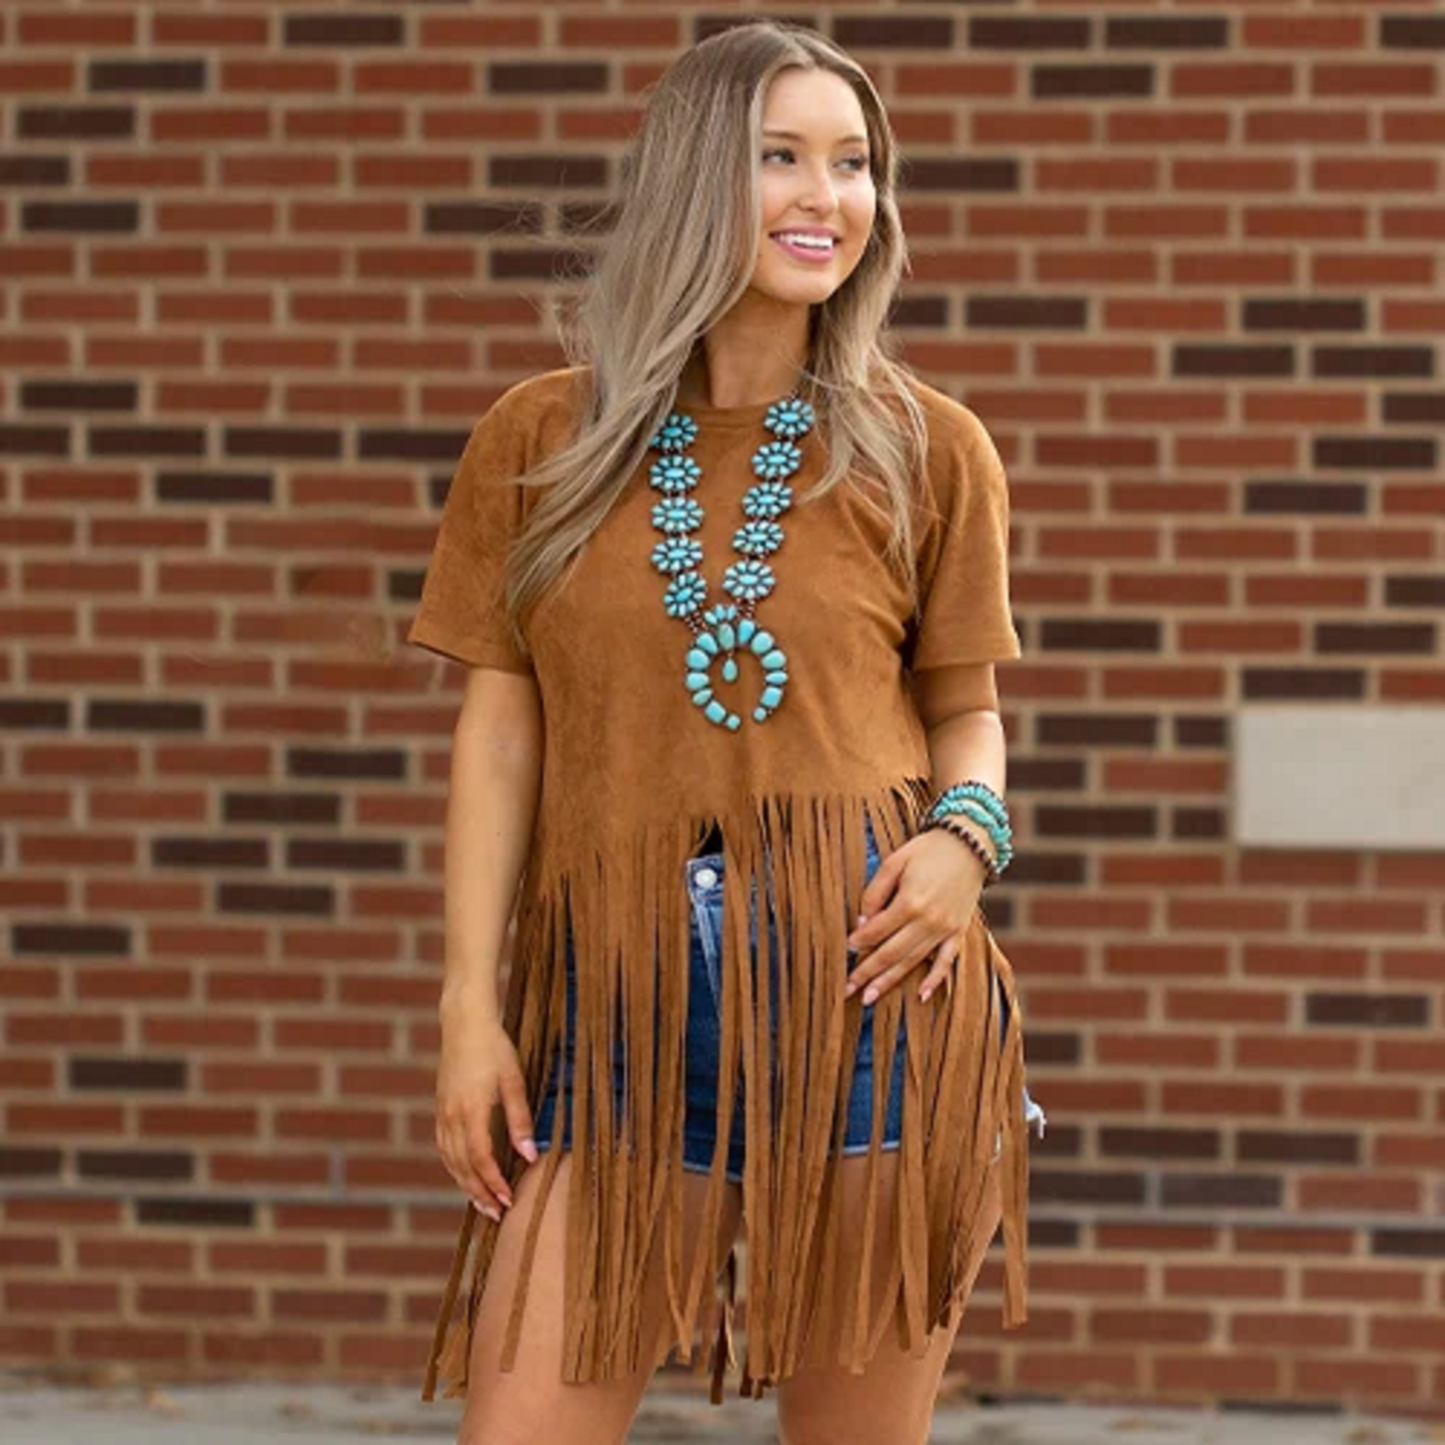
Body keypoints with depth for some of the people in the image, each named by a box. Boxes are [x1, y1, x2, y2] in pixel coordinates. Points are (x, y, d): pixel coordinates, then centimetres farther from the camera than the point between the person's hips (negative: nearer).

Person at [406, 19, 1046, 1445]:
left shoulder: (926, 448, 8)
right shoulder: (541, 442, 8)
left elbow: (967, 710, 15)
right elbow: (499, 732, 7)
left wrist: (966, 835, -8)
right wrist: (469, 1006, 1)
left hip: (866, 972, 0)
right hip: (621, 1001, 0)